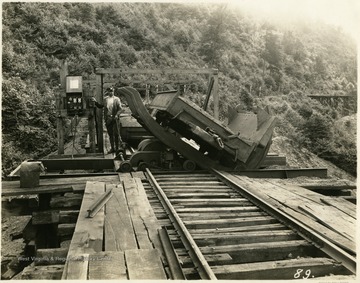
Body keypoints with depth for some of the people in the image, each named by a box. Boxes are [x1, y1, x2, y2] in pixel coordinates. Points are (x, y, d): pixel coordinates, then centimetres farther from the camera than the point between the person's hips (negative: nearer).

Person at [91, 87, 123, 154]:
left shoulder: (116, 99, 1)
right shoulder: (105, 99, 11)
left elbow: (120, 108, -5)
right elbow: (100, 106, 15)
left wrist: (117, 115, -19)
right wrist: (95, 102, 3)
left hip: (114, 118, -3)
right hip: (108, 119, 4)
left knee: (116, 134, -1)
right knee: (110, 134, 9)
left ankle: (117, 148, 8)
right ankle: (112, 148, 17)